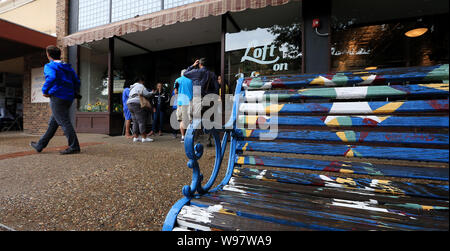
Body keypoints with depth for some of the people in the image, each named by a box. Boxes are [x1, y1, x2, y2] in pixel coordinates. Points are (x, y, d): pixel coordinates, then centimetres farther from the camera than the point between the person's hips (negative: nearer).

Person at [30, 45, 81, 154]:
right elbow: (77, 81, 17)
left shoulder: (49, 66, -3)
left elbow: (51, 77, -23)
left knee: (64, 122, -9)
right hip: (68, 99, 8)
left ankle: (74, 147, -11)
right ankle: (40, 145, 29)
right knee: (53, 123, 16)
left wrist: (45, 90, -12)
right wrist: (75, 93, 23)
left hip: (57, 97, -8)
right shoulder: (68, 67, 19)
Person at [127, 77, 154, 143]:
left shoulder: (133, 87, 28)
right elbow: (147, 94, -11)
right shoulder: (140, 86, -1)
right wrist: (152, 93, 7)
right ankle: (144, 138, -12)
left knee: (135, 122, 9)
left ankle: (135, 137, 8)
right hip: (137, 104, -10)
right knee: (142, 121, -11)